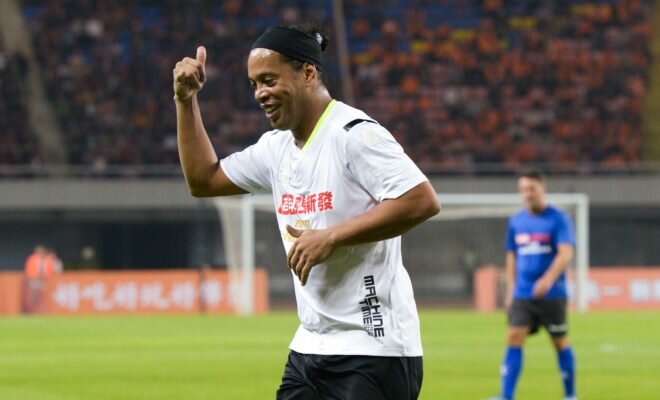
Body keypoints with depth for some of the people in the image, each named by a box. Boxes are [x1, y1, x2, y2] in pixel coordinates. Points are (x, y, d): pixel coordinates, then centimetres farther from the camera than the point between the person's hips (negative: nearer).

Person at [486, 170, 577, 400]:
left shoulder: (558, 219, -7)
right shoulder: (516, 222, 10)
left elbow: (565, 254, -18)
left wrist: (548, 279, -33)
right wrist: (511, 290, 14)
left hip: (552, 295, -4)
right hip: (522, 295, 4)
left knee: (560, 342, 5)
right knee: (514, 338, -8)